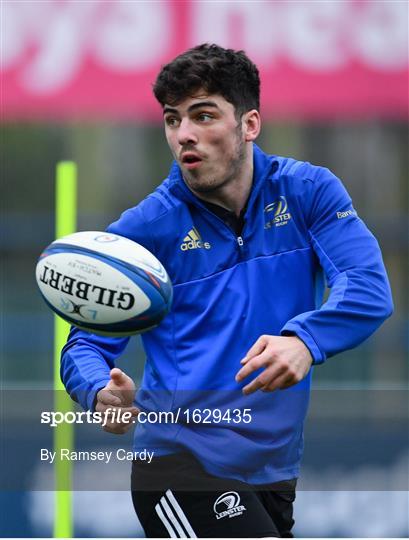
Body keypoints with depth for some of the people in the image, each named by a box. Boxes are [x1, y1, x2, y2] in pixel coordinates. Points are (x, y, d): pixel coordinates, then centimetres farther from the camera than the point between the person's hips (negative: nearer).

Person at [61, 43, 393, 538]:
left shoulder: (308, 192, 0)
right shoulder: (145, 228, -4)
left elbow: (369, 288, -13)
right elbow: (86, 345, -2)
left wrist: (304, 341, -34)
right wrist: (103, 393, -27)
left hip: (273, 471, 4)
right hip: (182, 465, -4)